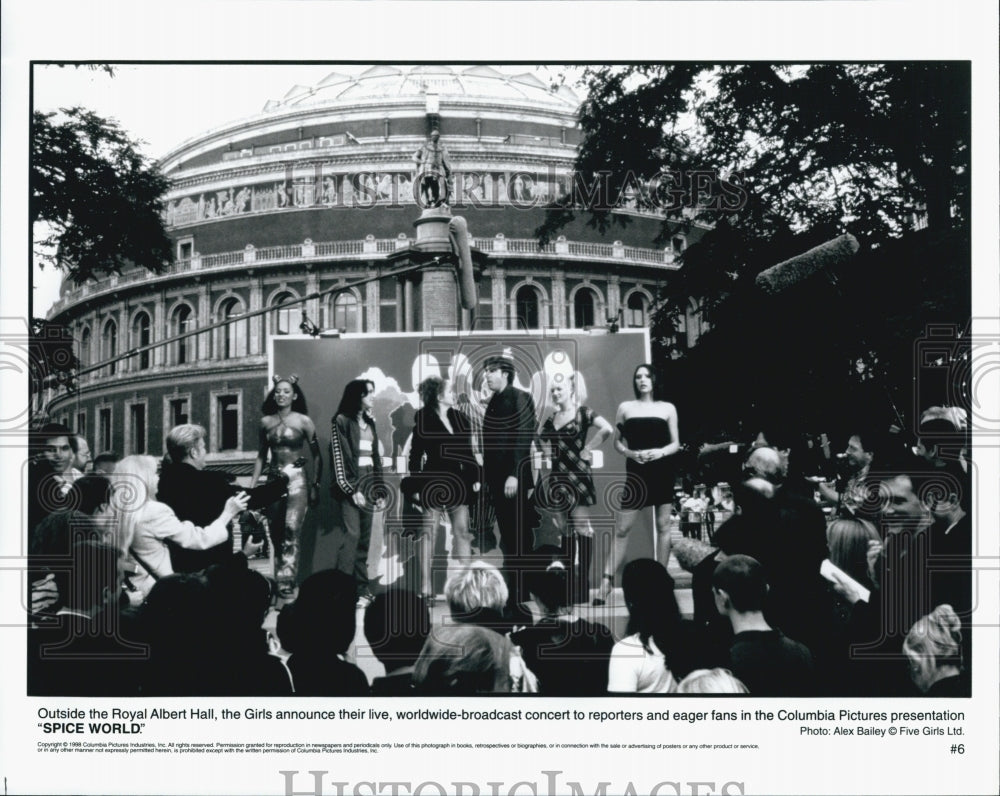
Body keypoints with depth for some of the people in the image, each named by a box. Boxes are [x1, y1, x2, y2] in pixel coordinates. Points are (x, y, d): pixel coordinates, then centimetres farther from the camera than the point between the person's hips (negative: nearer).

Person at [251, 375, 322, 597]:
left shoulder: (303, 421, -1)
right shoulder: (266, 422, 9)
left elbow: (316, 455, 0)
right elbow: (261, 456, 14)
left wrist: (315, 487, -5)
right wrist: (252, 485, 8)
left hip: (297, 480, -4)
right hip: (274, 479, 4)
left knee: (292, 528, -18)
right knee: (276, 532, 6)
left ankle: (287, 580, -19)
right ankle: (280, 579, 17)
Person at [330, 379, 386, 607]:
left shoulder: (369, 422, 18)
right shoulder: (341, 421, -2)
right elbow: (339, 457, -8)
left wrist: (381, 490, 13)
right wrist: (351, 490, -13)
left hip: (368, 485, 6)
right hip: (349, 486, -6)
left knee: (364, 539, 3)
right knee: (351, 535, -15)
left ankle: (362, 589, 3)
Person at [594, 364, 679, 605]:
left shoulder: (667, 408, 6)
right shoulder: (626, 408, 7)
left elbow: (675, 444, 6)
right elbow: (617, 442, 9)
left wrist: (660, 452, -13)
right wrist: (630, 453, -11)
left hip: (662, 470, 0)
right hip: (636, 471, 0)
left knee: (663, 526, 3)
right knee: (621, 528, -3)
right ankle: (606, 582, -4)